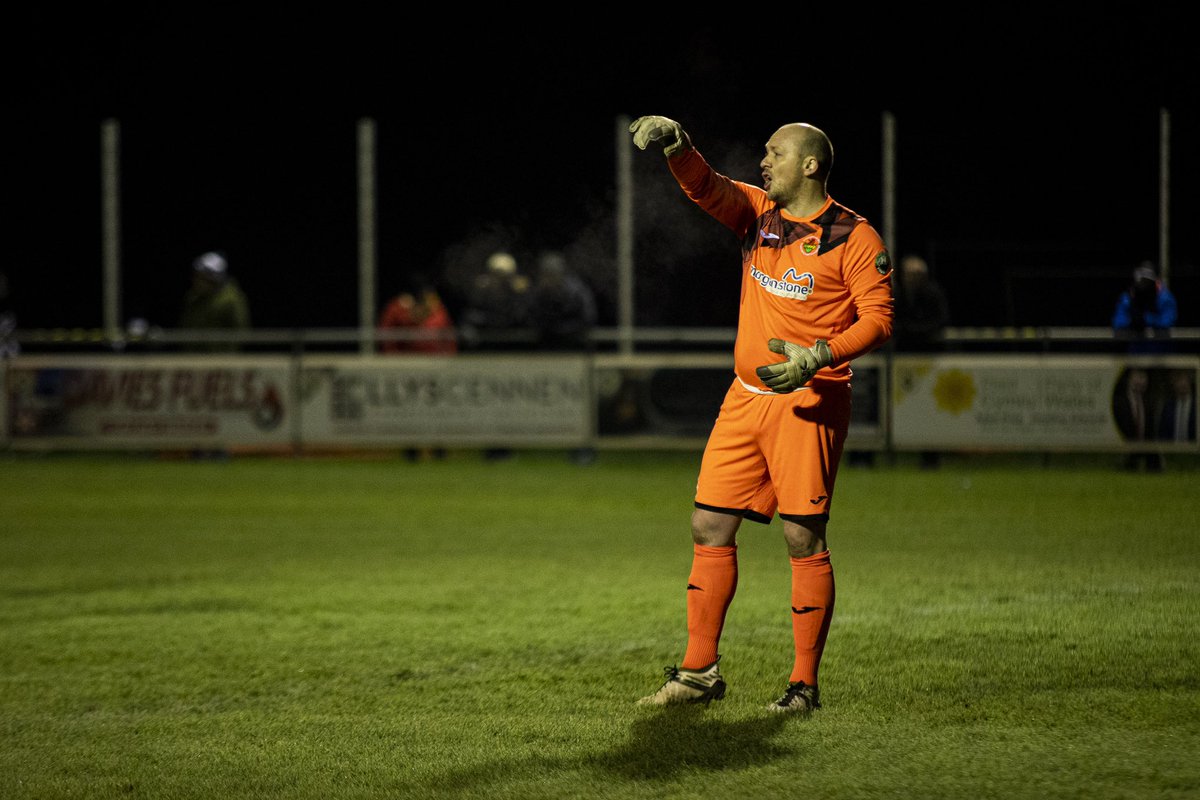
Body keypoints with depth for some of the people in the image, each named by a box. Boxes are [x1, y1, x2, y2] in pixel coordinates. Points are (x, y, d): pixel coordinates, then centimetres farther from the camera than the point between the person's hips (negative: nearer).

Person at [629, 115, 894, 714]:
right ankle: (699, 671, 12)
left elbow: (877, 318, -9)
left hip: (809, 400, -6)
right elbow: (707, 189, -2)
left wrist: (818, 356, -23)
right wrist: (676, 145, -23)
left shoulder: (853, 238, -6)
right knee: (709, 527, 5)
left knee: (804, 540, -6)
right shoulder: (758, 212, 11)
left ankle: (804, 683, 1)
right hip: (746, 396, 6)